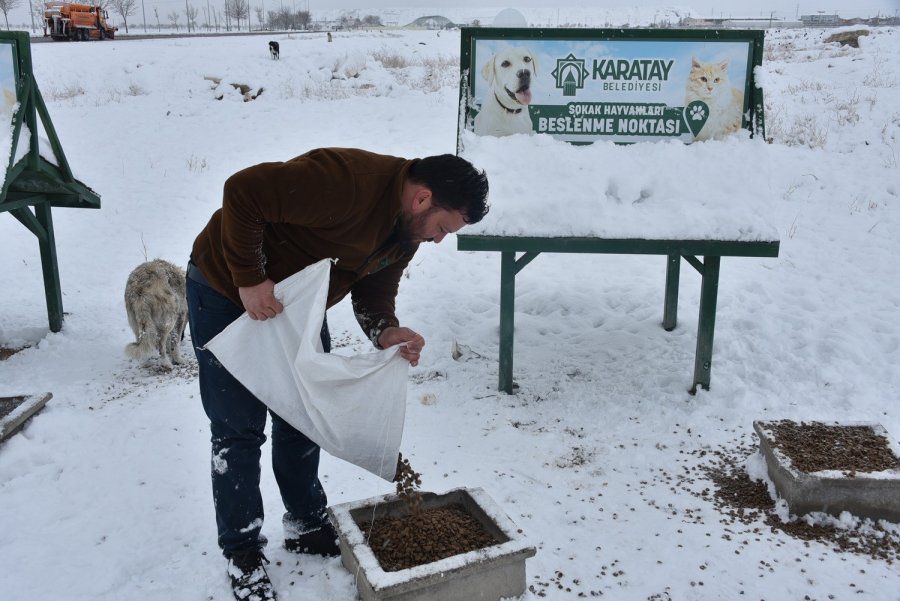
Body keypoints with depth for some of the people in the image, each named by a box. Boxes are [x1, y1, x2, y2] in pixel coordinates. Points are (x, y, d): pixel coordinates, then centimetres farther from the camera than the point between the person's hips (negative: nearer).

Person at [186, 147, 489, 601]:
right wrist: (251, 279, -32)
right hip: (227, 292, -8)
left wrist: (385, 331, -19)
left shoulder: (407, 229, -6)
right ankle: (241, 554, 15)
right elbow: (243, 192, -34)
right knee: (239, 430, -1)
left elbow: (374, 291, 1)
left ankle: (306, 526, 32)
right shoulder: (346, 180, -34)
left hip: (295, 304, 8)